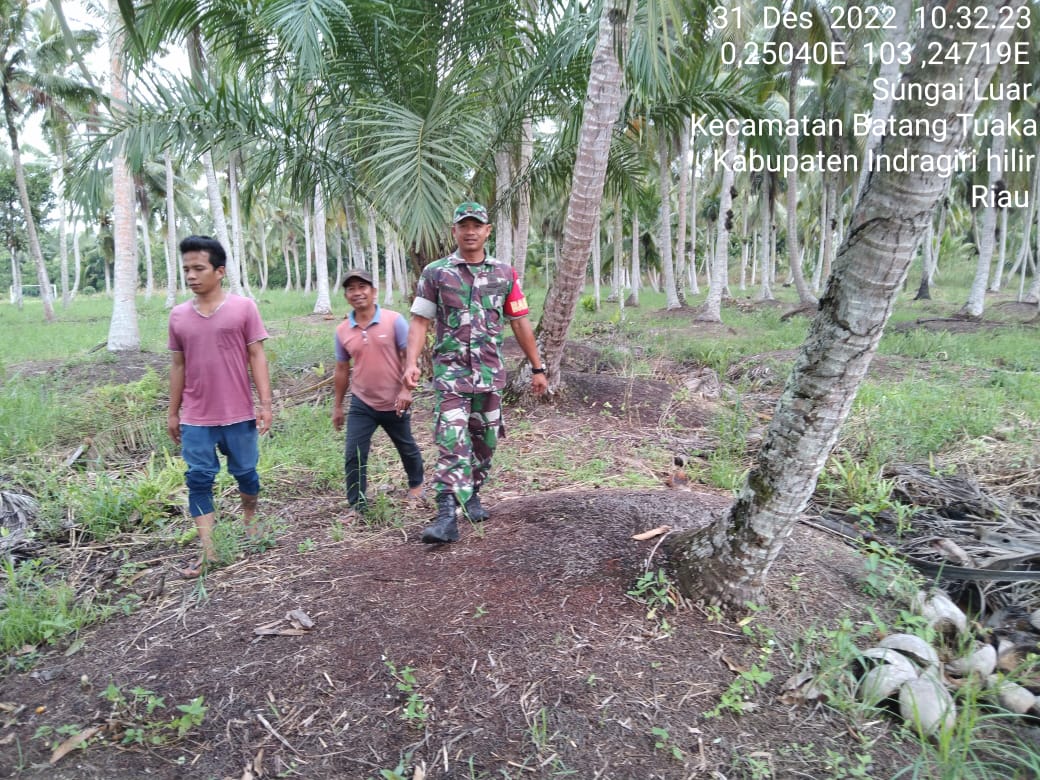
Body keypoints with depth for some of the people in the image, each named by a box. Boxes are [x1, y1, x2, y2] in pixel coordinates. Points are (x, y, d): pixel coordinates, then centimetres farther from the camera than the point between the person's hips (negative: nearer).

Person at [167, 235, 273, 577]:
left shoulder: (244, 307, -5)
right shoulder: (178, 315, 4)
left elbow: (257, 356, -5)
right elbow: (178, 366, 10)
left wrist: (265, 402, -10)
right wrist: (173, 412, 11)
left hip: (238, 413, -2)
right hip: (195, 418, 3)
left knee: (245, 472, 12)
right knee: (198, 480, 2)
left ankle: (249, 520, 38)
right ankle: (208, 550, 9)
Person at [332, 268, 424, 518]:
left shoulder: (394, 320, -12)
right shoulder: (342, 331, -1)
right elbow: (342, 369, 8)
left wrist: (406, 390, -19)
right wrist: (337, 406, 11)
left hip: (394, 403, -2)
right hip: (361, 404, 2)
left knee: (406, 447, 18)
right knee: (354, 456, -4)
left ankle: (416, 484, 45)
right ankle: (357, 507, 10)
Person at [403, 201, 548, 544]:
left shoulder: (505, 274, 7)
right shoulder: (435, 273, 2)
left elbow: (520, 323, 10)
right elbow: (419, 321, 0)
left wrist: (537, 368, 10)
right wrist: (411, 362, -14)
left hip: (490, 372, 3)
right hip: (451, 371, -3)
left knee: (485, 441, 11)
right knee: (452, 441, -13)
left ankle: (471, 495, 31)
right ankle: (447, 515, -15)